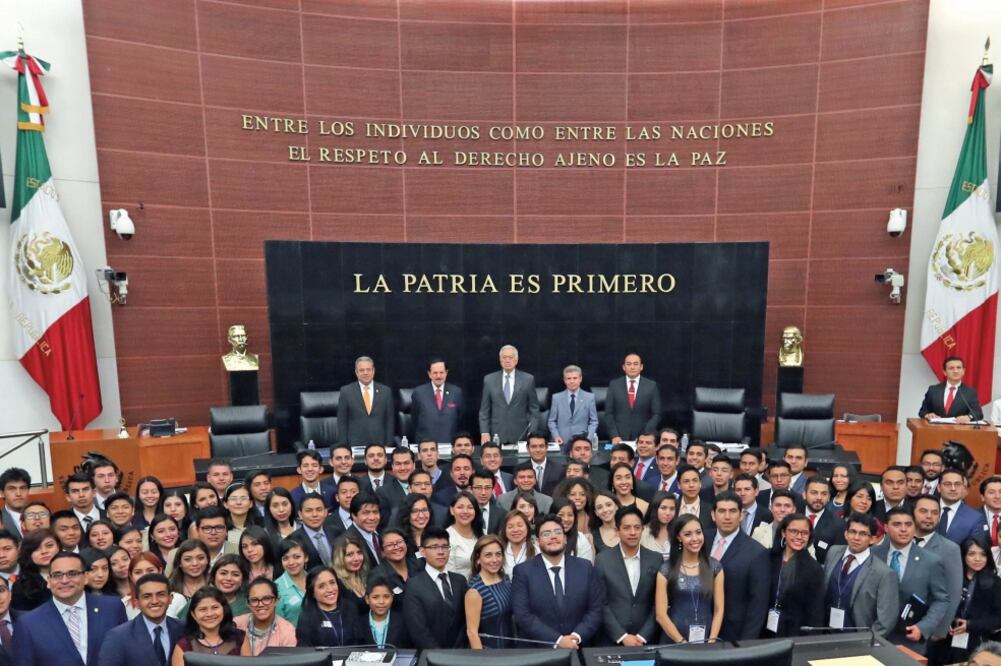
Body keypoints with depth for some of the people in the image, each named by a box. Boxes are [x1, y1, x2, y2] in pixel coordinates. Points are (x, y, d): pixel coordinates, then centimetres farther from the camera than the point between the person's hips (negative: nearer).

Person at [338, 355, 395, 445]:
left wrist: (389, 445, 1)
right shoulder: (346, 391, 1)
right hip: (354, 445, -1)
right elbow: (342, 421, 3)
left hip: (380, 444, 1)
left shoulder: (386, 391, 4)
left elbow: (390, 420, 6)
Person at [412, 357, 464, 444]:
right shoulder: (418, 392, 0)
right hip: (425, 443, -1)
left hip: (450, 443, 1)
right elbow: (414, 420, 10)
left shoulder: (456, 392, 3)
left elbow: (461, 418, 10)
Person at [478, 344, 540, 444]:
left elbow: (534, 409, 4)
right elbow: (484, 410, 6)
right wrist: (484, 432, -2)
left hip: (521, 436, 0)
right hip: (497, 436, 1)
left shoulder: (528, 379, 2)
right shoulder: (489, 379, 4)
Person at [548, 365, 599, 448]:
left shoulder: (590, 397, 7)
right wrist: (556, 436, -6)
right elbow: (552, 421, 10)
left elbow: (594, 421, 7)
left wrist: (589, 438, -7)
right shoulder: (556, 397, 8)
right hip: (562, 442, 0)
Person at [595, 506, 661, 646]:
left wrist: (642, 637, -6)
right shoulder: (603, 559, -6)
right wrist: (622, 636, -10)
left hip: (647, 641, 1)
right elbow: (601, 604, -6)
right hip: (612, 641, -1)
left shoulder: (656, 559, 0)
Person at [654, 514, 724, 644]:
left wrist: (711, 640, -8)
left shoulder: (715, 567, 0)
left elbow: (719, 610, 1)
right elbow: (660, 614, -7)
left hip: (706, 641, 1)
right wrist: (682, 642, -13)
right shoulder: (666, 570, -7)